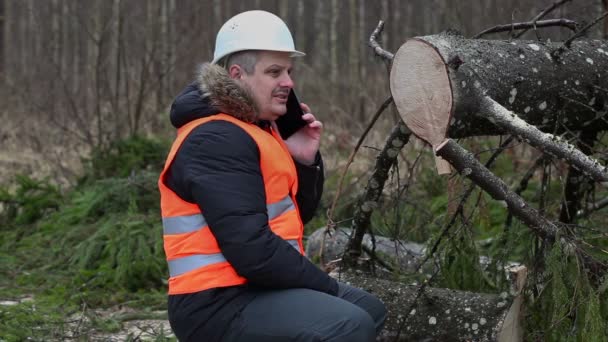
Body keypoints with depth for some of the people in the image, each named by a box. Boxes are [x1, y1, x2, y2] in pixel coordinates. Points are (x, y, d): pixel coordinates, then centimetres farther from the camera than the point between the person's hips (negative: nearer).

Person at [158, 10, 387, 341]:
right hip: (220, 305, -11)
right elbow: (252, 251, -25)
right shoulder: (216, 141, -17)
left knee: (369, 310, 22)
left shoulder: (255, 130, 15)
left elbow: (293, 216, 20)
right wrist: (326, 286, -14)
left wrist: (306, 160, 2)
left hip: (254, 288, 11)